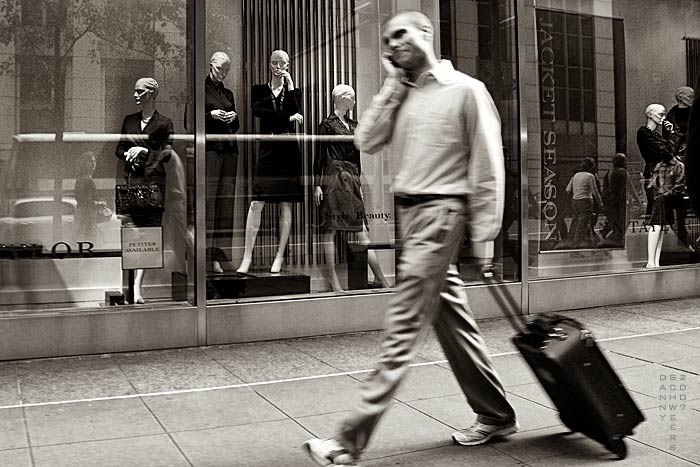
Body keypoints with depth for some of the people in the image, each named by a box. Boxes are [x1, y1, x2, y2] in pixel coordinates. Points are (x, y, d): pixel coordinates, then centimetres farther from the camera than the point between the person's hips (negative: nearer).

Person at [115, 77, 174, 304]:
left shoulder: (164, 123, 6)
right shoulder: (129, 120, 19)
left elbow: (167, 154, 0)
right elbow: (119, 149, 20)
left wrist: (144, 151, -9)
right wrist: (129, 155, 0)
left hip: (153, 180, -4)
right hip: (131, 179, 4)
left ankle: (137, 287, -11)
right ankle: (134, 287, 2)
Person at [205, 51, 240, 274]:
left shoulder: (228, 93, 22)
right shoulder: (201, 89, 5)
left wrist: (234, 118, 2)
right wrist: (211, 115, -13)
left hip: (229, 149, 6)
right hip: (210, 148, -6)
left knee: (226, 201, 0)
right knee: (207, 199, -12)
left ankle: (217, 255, 2)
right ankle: (203, 255, -11)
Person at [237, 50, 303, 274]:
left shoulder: (293, 90, 12)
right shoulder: (259, 90, 11)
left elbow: (295, 111, -7)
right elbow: (258, 110, -8)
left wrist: (290, 85, -4)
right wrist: (287, 118, -11)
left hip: (288, 151, 1)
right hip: (267, 150, -1)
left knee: (286, 204, 2)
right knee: (256, 203, -7)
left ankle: (280, 257, 9)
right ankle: (247, 256, -3)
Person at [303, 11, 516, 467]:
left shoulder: (466, 90, -5)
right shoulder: (402, 95, 15)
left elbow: (488, 166, -7)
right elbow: (367, 141, 3)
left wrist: (484, 233, -10)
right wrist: (392, 86, 2)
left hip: (440, 213, -8)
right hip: (409, 212, 8)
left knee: (403, 329, -7)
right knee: (452, 319, 14)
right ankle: (496, 415, 30)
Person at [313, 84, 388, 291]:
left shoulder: (353, 125, 17)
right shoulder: (328, 124, -2)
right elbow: (320, 156, -4)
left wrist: (358, 183, 17)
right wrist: (317, 184, -10)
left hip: (351, 180, 7)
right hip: (333, 178, -6)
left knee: (362, 229, 3)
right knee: (330, 229, -2)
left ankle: (380, 278, 2)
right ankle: (332, 278, 2)